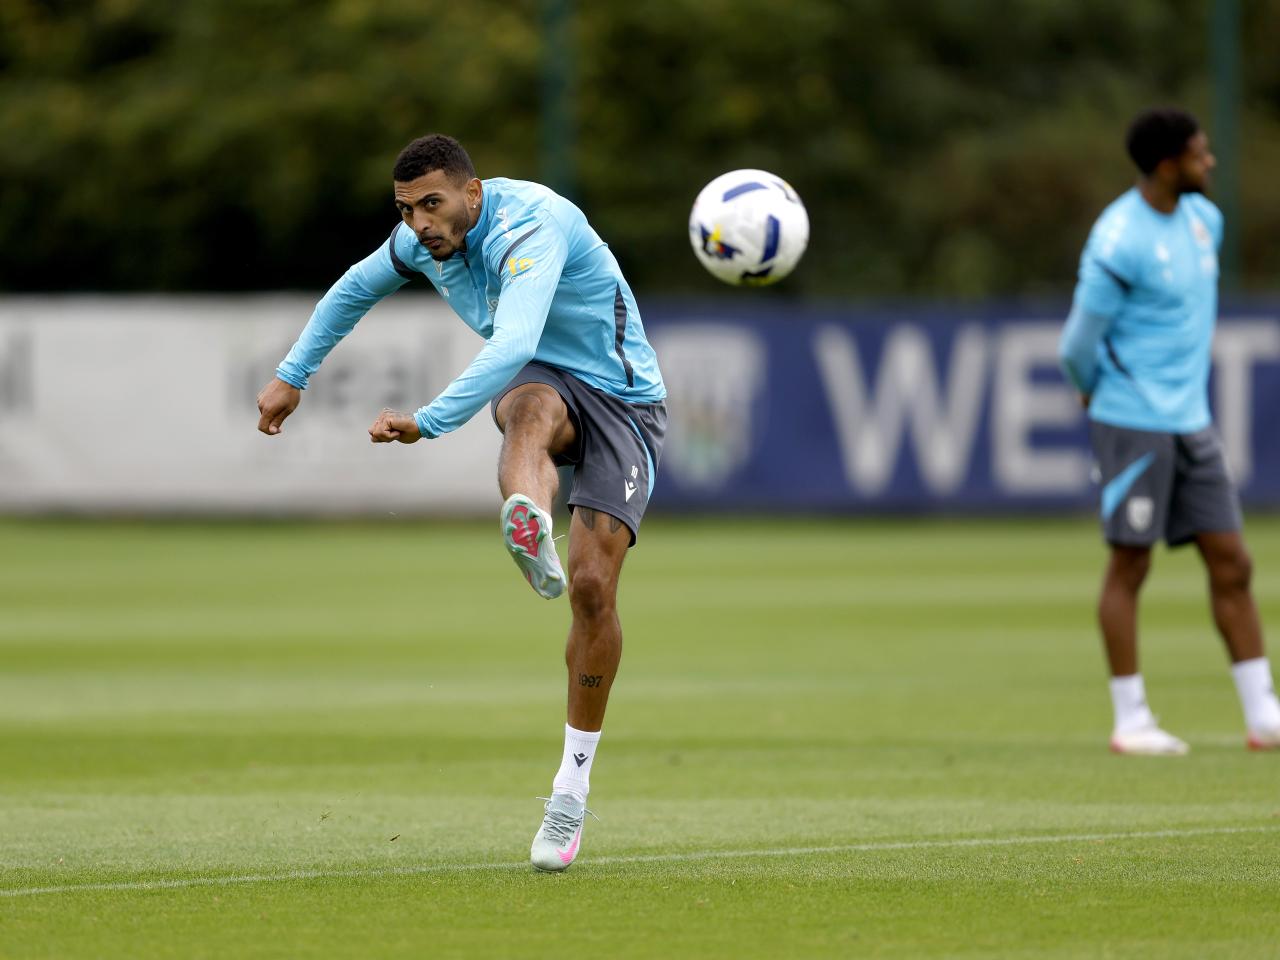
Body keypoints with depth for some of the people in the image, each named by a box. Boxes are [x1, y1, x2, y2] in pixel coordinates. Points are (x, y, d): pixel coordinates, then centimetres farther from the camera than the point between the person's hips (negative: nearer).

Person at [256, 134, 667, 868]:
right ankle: (532, 531, -74)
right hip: (540, 384, 4)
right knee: (529, 408, -37)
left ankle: (574, 780, 0)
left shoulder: (529, 227, -27)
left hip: (623, 401, -4)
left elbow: (513, 345, -42)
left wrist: (427, 423, -48)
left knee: (593, 586, -17)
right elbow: (356, 290, 24)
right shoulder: (423, 242, 0)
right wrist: (293, 375, 24)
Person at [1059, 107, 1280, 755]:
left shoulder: (1203, 219, 8)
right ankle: (1130, 721, 7)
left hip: (1190, 422, 7)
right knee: (1130, 568, -1)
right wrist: (1098, 392, 8)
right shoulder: (1118, 242, -17)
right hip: (1133, 426, -7)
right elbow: (1079, 347, -11)